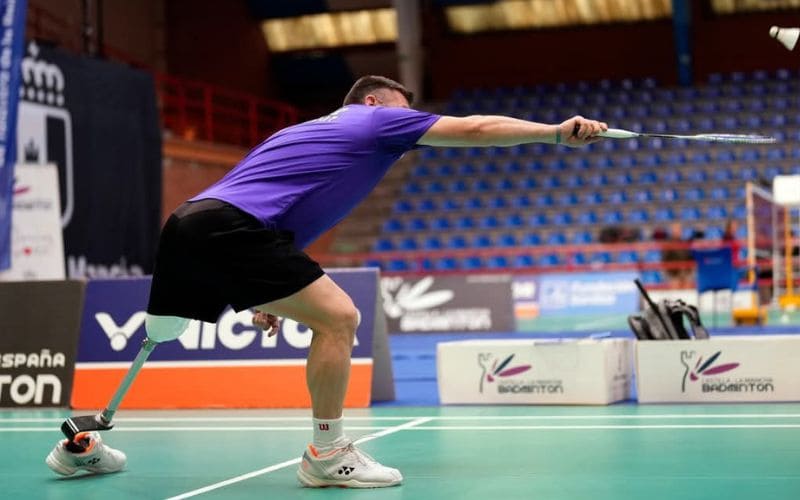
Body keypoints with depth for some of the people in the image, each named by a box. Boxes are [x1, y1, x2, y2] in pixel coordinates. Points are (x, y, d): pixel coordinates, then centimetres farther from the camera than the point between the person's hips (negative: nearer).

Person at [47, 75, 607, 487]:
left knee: (158, 339, 20)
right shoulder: (374, 120, 11)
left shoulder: (311, 132, 34)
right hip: (229, 225, -9)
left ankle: (84, 440, 29)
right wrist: (556, 132, 11)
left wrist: (266, 291, 32)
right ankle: (328, 455, -1)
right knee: (336, 316, -7)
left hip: (188, 224, 9)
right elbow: (475, 128, 7)